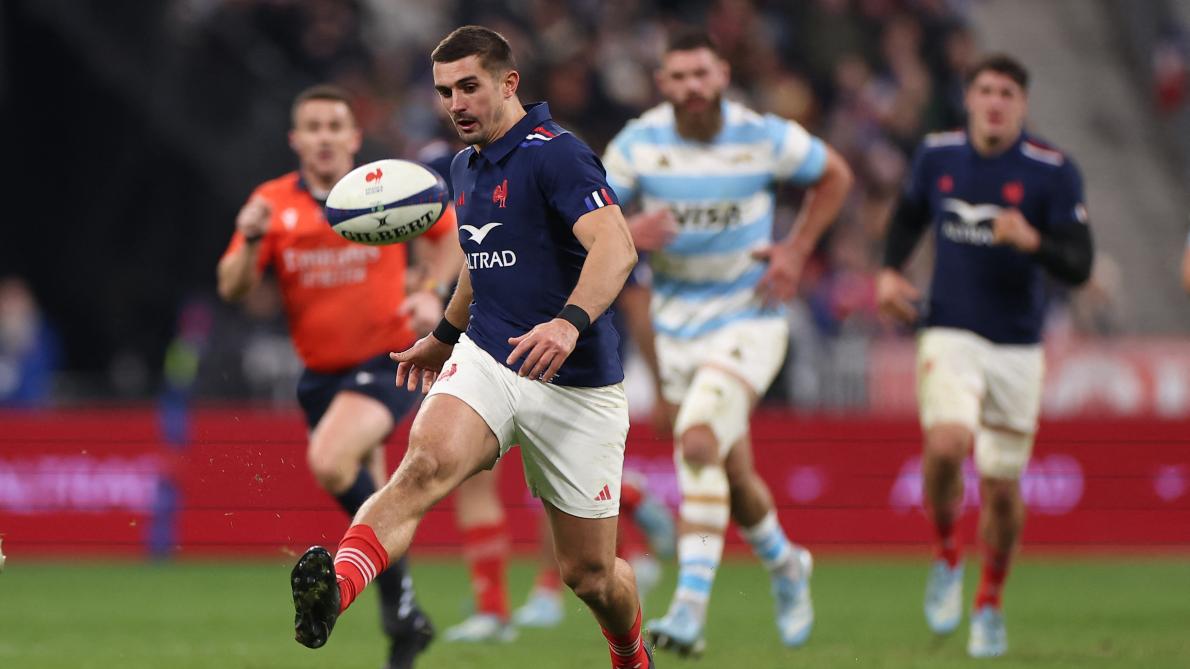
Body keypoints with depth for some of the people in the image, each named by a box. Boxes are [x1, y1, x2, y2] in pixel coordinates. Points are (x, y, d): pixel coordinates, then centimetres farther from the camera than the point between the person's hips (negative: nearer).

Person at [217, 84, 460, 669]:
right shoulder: (273, 203, -2)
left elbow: (446, 234, 11)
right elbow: (232, 289, -7)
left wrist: (433, 295, -5)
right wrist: (250, 242, -26)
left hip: (388, 361, -5)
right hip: (321, 373, 5)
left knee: (330, 462, -30)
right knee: (364, 498, 13)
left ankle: (396, 584, -15)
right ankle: (406, 621, 31)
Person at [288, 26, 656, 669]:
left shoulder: (555, 154, -14)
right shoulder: (465, 168, 12)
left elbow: (615, 247, -29)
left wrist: (570, 322, -45)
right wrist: (444, 337, 40)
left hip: (574, 386, -5)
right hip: (486, 360, 5)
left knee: (589, 573, 6)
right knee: (426, 464, -29)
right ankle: (335, 587, -53)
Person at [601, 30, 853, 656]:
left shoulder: (765, 138, -10)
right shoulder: (639, 143, -6)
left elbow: (834, 176, 8)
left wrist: (796, 249, -3)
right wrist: (626, 233, -24)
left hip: (749, 318, -3)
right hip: (677, 325, 4)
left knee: (699, 441, -26)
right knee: (731, 479, 10)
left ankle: (690, 608, -28)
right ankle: (785, 565, 42)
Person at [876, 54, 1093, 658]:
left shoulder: (1053, 172, -6)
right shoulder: (937, 154, 2)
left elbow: (1079, 267, -9)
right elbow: (909, 216, 23)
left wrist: (1032, 241, -28)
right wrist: (890, 271, 6)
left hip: (1017, 347, 0)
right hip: (949, 336, 0)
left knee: (1002, 488, 3)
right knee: (946, 444, -27)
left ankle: (989, 604, 27)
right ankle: (947, 557, 0)